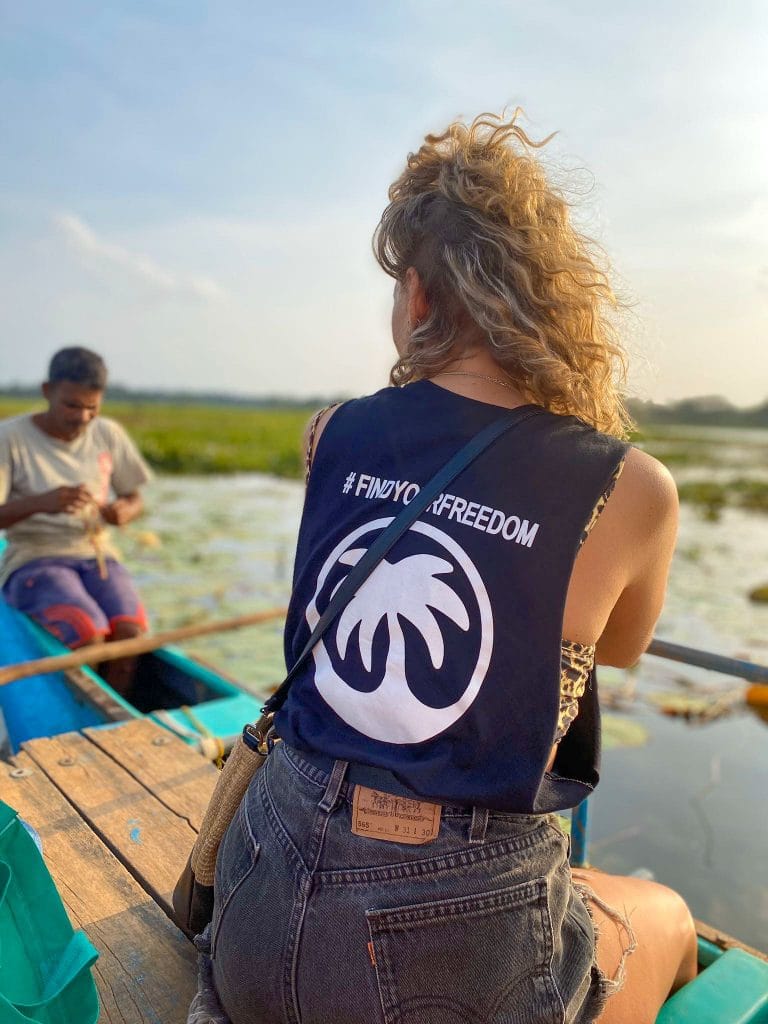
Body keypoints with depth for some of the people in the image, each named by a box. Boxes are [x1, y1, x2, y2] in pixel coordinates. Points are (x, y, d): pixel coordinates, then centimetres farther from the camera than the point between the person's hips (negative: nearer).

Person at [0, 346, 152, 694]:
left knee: (130, 633, -25)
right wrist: (40, 502, -30)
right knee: (89, 635, -29)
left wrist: (124, 511, -12)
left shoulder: (109, 435, 5)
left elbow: (135, 499, 13)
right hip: (33, 561, -3)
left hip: (97, 555, 3)